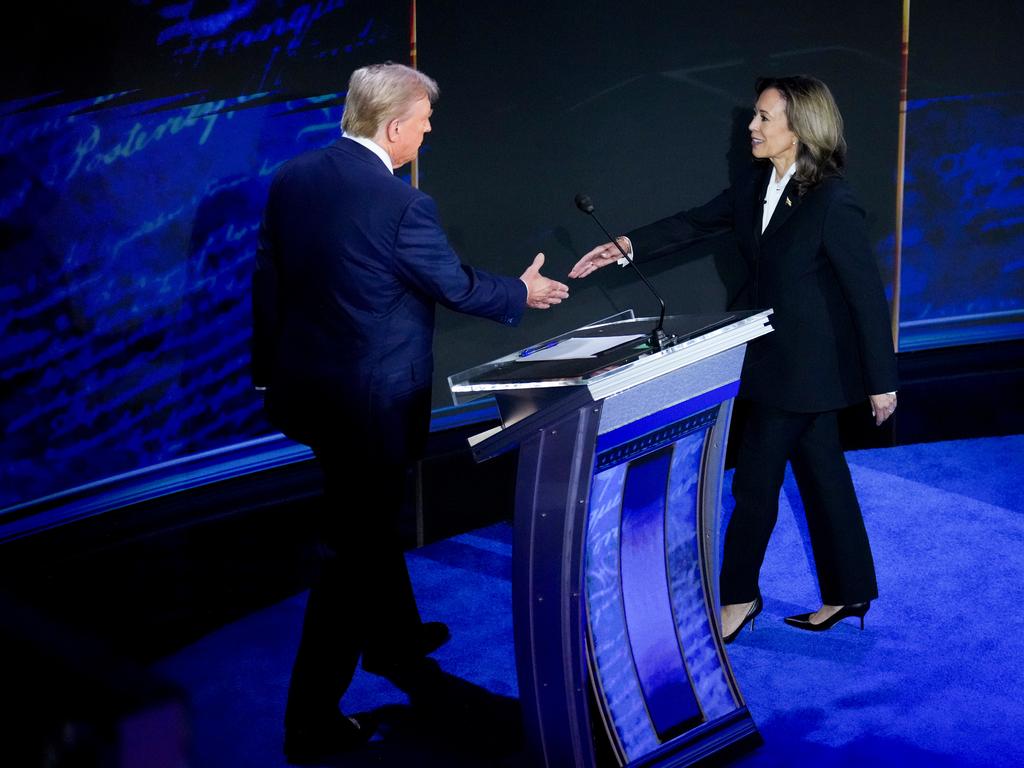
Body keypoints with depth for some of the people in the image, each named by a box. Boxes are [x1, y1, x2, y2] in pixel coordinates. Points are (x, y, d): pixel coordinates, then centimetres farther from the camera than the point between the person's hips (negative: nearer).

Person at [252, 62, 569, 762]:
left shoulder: (292, 179, -2)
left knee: (369, 518, 27)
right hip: (372, 401, -8)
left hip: (305, 384, 8)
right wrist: (523, 292, 10)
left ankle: (394, 637, 49)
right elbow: (457, 285, -9)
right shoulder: (402, 205, -22)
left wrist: (268, 370, 16)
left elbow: (269, 280, 5)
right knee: (353, 550, 3)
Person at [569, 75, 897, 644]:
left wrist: (881, 381, -13)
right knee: (821, 474, 15)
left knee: (756, 478, 2)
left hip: (806, 364, -8)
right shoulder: (757, 185, 1)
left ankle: (737, 597, 18)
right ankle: (847, 594, 26)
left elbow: (868, 293, -17)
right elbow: (698, 223, 8)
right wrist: (625, 247, -5)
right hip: (778, 356, 8)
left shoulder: (832, 203, -21)